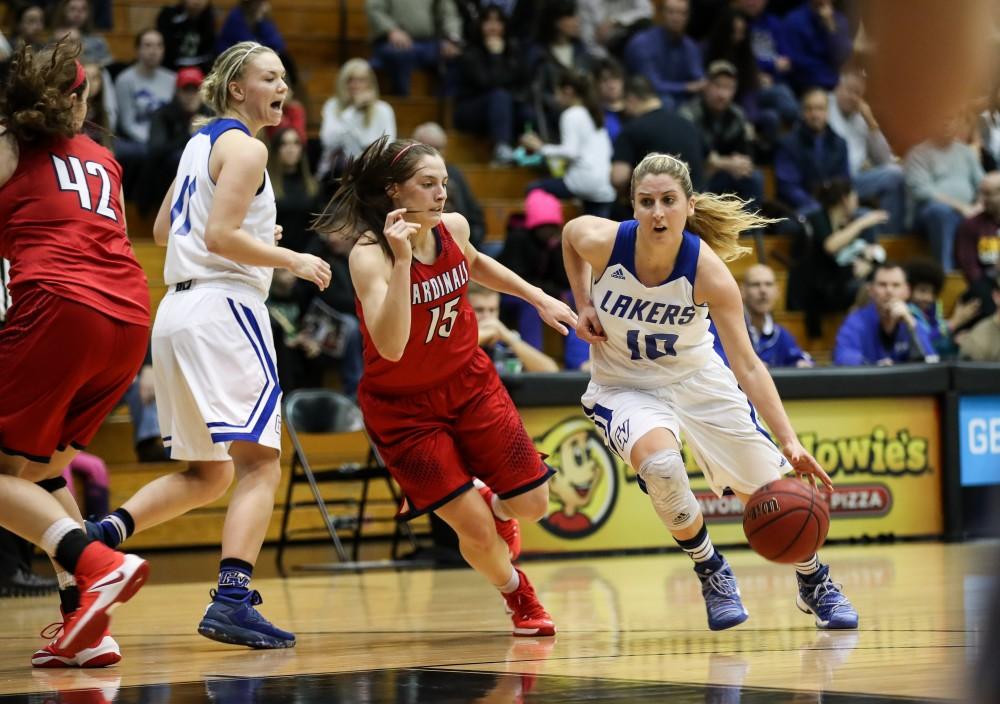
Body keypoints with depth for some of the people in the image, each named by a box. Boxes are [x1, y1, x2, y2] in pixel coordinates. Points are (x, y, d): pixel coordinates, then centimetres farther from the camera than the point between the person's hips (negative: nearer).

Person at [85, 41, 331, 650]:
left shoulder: (201, 143, 20)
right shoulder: (245, 147, -7)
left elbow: (164, 230, 27)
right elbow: (220, 236, -17)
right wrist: (292, 260, -8)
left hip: (177, 313, 9)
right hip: (222, 308, -9)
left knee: (207, 474, 17)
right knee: (259, 464, -12)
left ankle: (106, 532, 1)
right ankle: (232, 601, -24)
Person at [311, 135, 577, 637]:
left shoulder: (453, 228, -8)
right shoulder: (369, 253, -25)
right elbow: (390, 346, -39)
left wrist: (539, 299, 16)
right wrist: (402, 259, -44)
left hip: (469, 383, 5)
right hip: (402, 406, -5)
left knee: (531, 505, 1)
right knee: (476, 531, -8)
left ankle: (491, 501, 38)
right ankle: (520, 598, 23)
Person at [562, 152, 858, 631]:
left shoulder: (707, 271, -28)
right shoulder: (602, 241, -25)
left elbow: (748, 366, -26)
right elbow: (569, 232, 3)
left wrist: (790, 443, -35)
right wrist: (583, 305, -7)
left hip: (698, 379, 1)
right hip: (623, 387, -1)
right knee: (659, 462, -32)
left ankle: (815, 583, 31)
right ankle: (711, 574, -7)